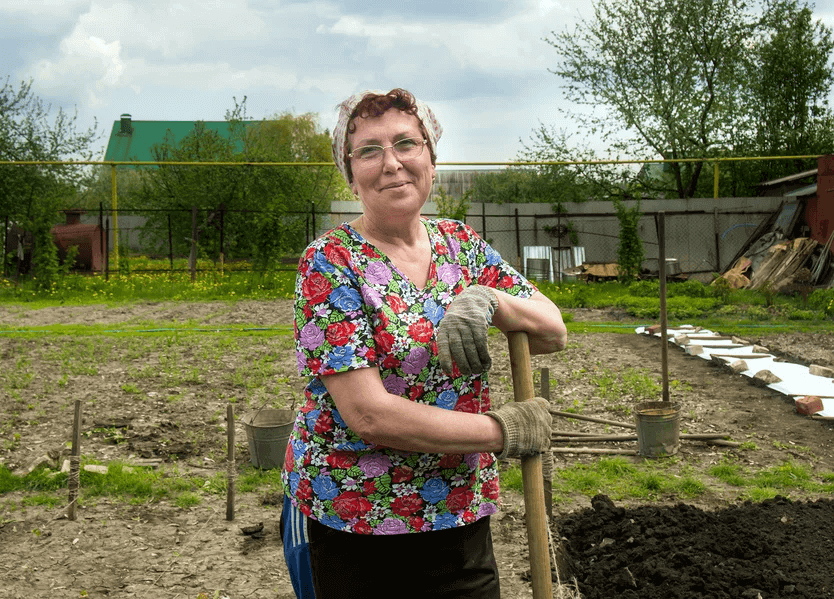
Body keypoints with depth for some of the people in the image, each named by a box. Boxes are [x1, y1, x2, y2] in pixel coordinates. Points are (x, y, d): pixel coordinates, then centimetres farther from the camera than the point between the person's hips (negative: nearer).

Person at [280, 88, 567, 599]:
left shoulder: (460, 242, 4)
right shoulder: (330, 263, -13)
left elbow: (554, 333, 2)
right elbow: (369, 413, -20)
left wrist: (487, 300, -19)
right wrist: (507, 431, -14)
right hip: (353, 524, -4)